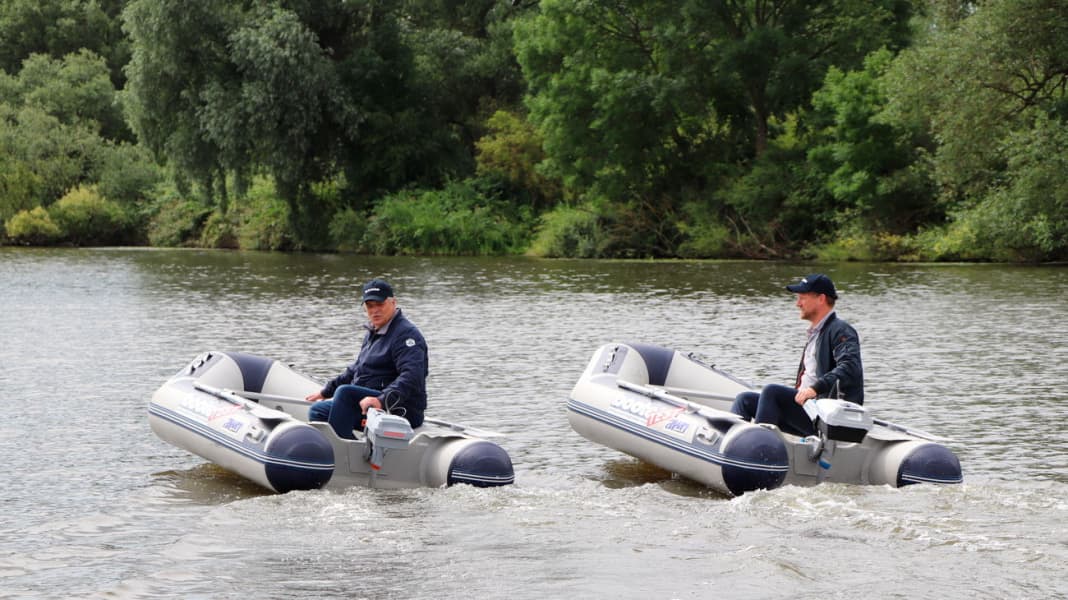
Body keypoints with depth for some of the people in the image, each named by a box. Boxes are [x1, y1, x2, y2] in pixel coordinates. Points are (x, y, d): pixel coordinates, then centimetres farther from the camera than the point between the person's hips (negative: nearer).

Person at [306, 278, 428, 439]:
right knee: (317, 411, 6)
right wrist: (326, 391, 30)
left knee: (345, 392, -29)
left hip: (400, 411, -11)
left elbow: (411, 377, -28)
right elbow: (355, 370, 34)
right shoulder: (373, 332, 20)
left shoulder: (406, 334, -12)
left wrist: (382, 400, -41)